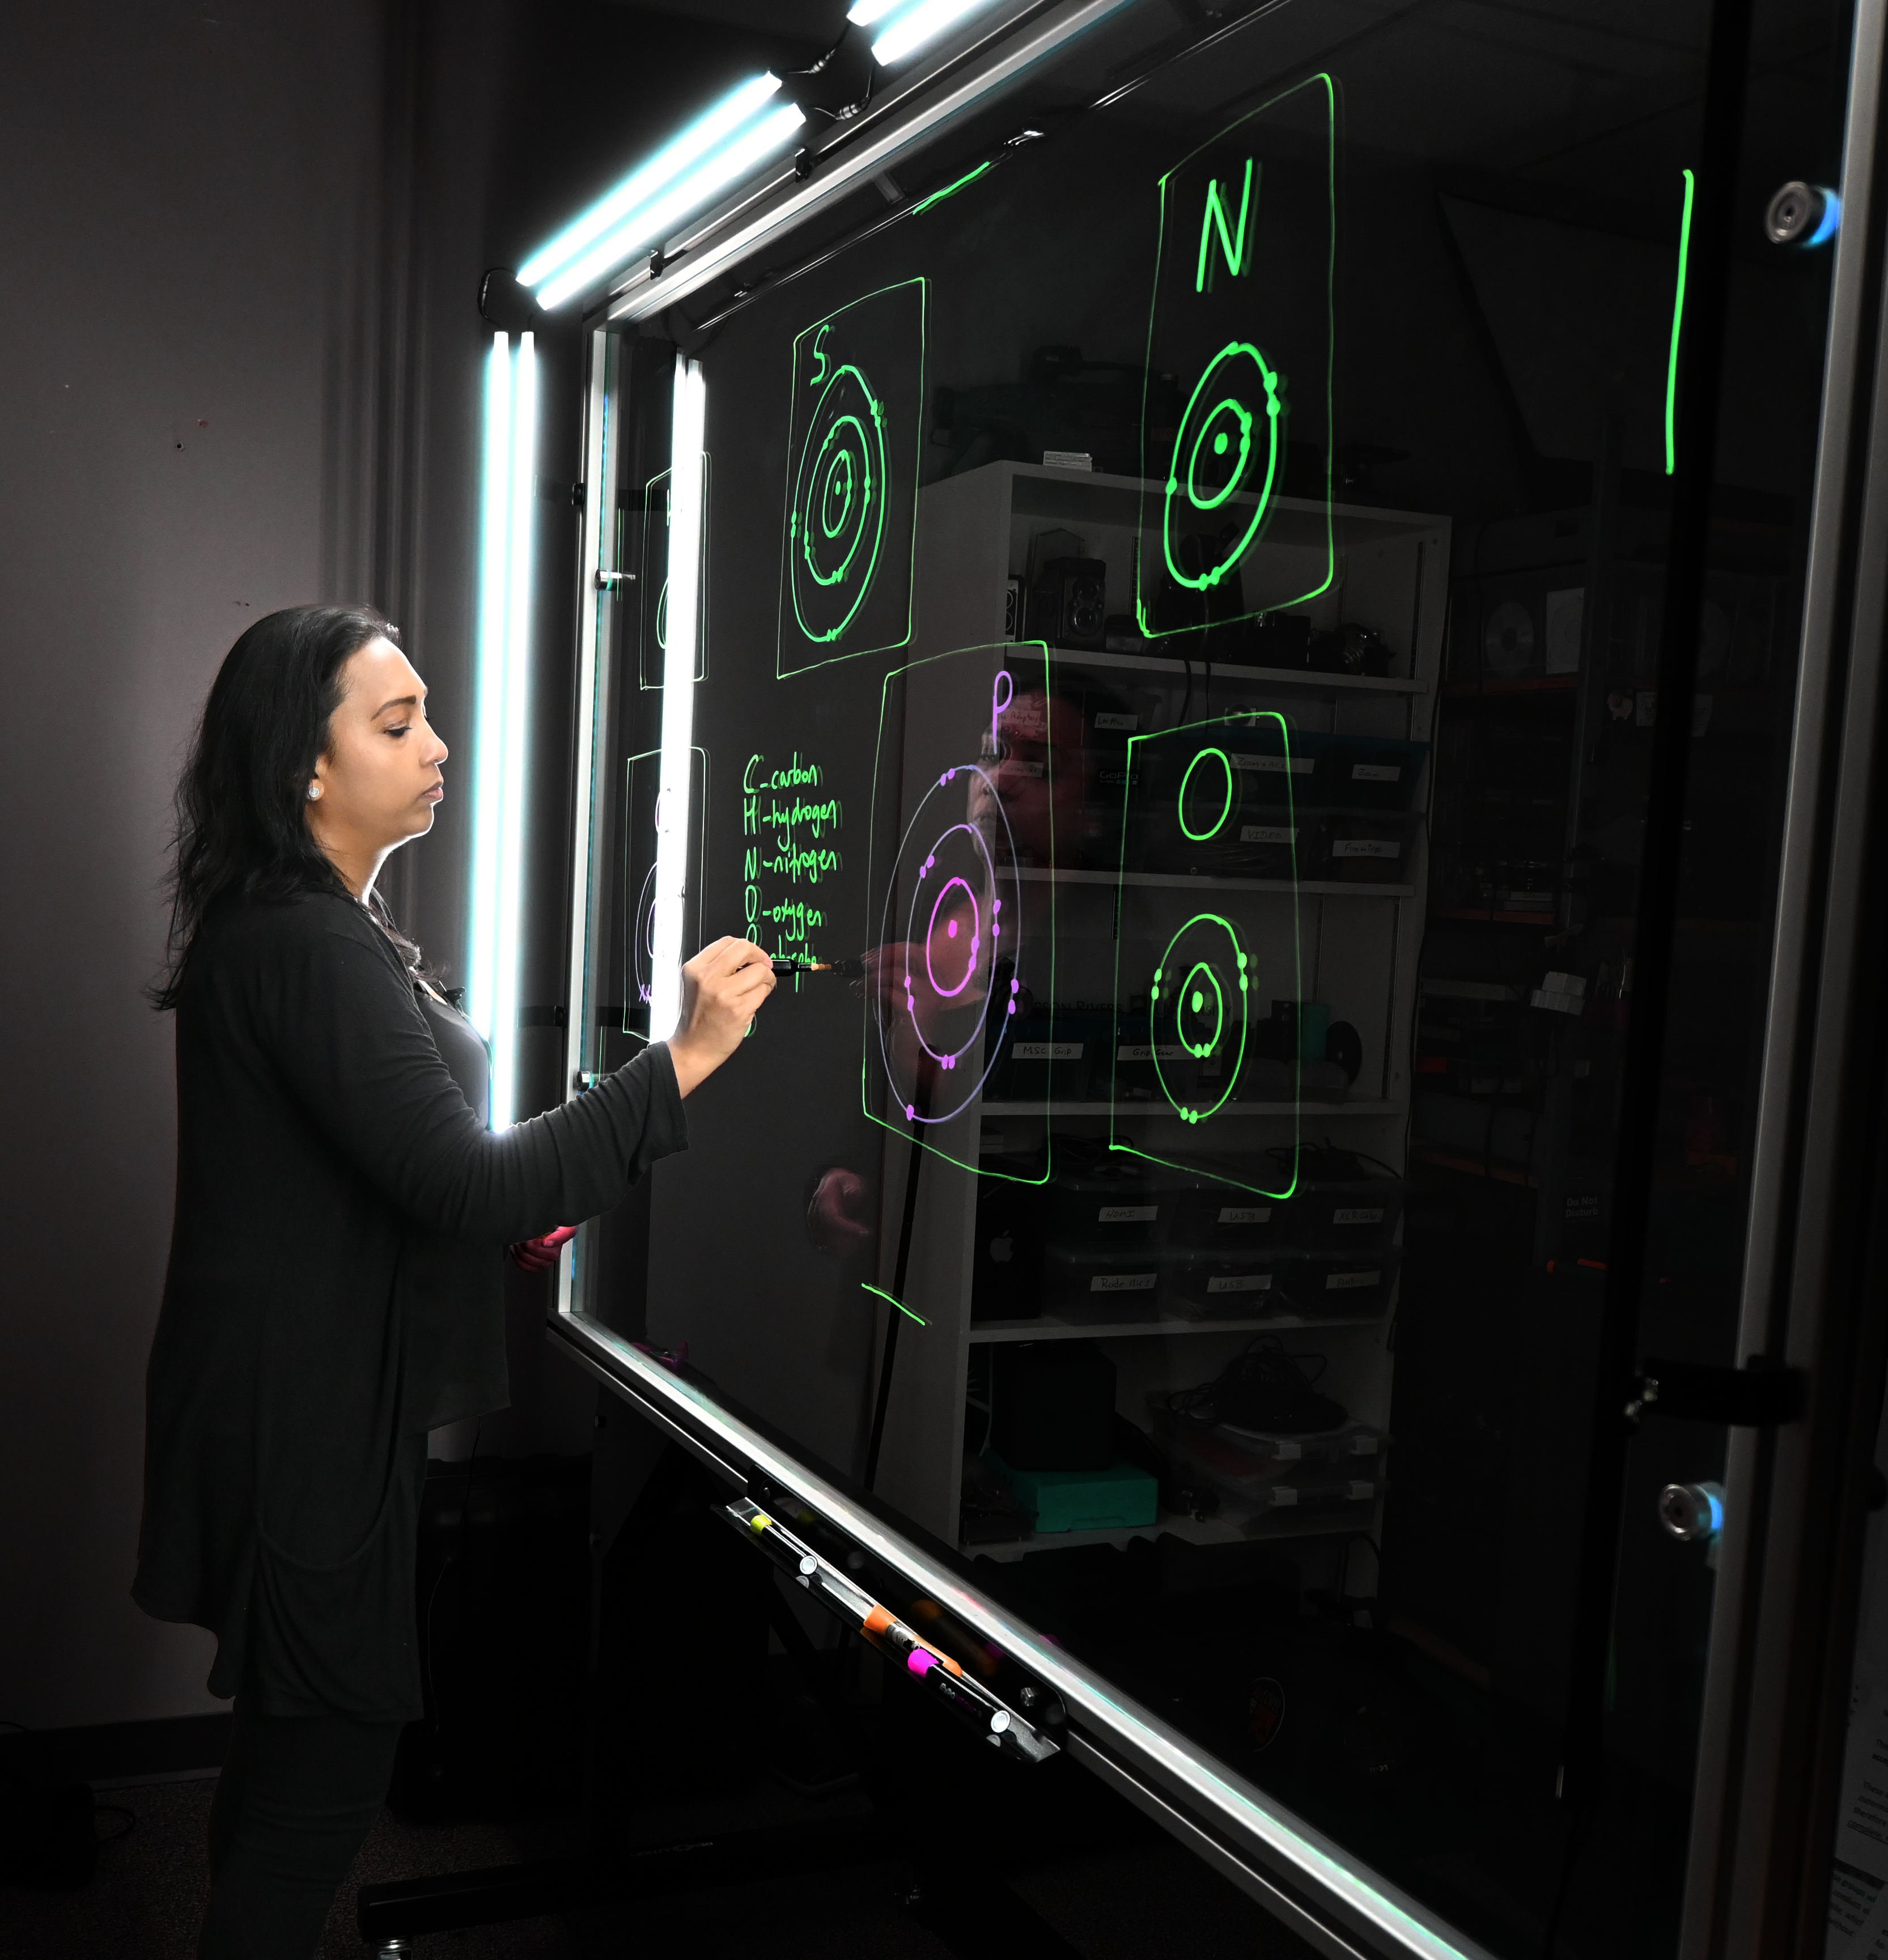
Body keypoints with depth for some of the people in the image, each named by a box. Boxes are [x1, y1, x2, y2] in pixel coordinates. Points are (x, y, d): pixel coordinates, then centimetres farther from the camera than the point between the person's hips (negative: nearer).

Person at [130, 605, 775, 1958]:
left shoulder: (329, 927, 13)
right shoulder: (306, 948, -23)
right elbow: (462, 1184, -30)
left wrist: (508, 1208, 12)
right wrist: (681, 1061, -29)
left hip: (315, 1399, 10)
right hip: (307, 1422, -10)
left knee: (292, 1744, 22)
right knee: (324, 1778, 2)